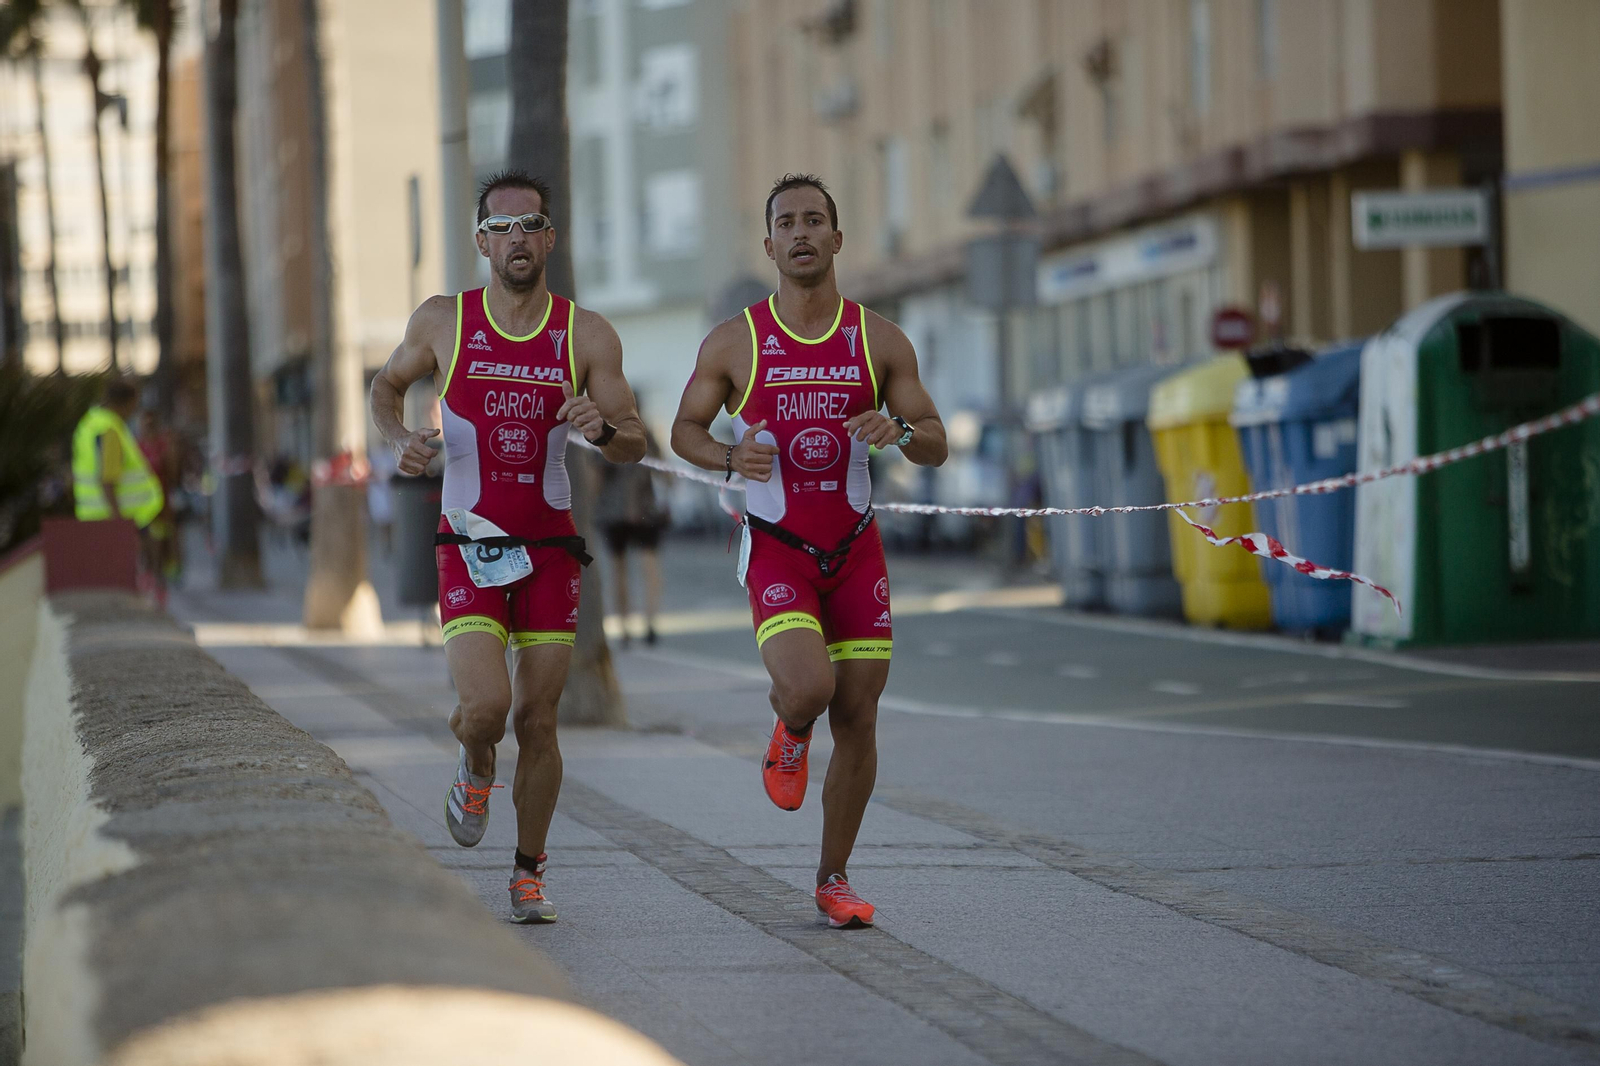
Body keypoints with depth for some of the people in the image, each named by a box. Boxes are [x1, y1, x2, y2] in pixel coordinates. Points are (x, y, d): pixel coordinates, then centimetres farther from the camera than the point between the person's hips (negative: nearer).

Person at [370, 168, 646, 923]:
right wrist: (398, 440, -4)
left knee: (537, 721, 2)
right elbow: (386, 385, 16)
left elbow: (636, 446, 1)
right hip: (468, 545, -1)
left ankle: (528, 871, 19)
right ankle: (475, 768, 18)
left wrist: (602, 428, -22)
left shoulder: (587, 335, -1)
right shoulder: (442, 322, -1)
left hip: (550, 548, 1)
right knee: (485, 704, -18)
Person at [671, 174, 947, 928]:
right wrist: (729, 457, -15)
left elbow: (936, 447, 4)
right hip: (777, 551, -2)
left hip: (856, 548, 2)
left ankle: (833, 880, 18)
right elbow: (684, 429, 8)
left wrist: (898, 429, -19)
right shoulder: (734, 343, -3)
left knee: (857, 720, 2)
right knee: (807, 689, -25)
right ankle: (789, 732, 13)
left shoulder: (879, 341, 1)